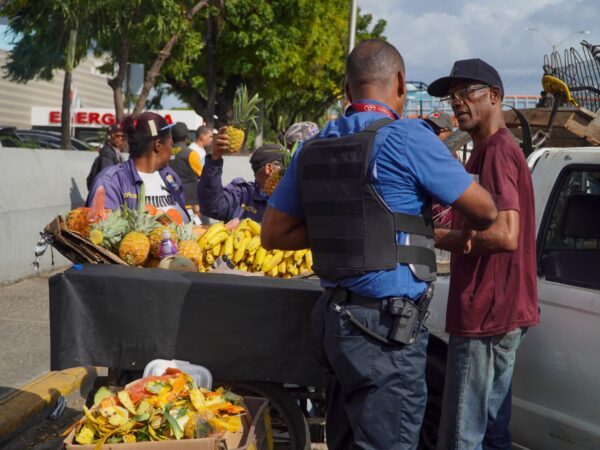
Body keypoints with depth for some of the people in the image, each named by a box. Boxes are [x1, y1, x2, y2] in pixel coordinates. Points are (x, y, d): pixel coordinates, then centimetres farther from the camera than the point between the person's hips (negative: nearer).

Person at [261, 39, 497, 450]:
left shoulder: (312, 150, 9)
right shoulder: (406, 138, -11)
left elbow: (273, 234, 13)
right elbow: (484, 211, -3)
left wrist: (340, 227, 10)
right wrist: (466, 232, 18)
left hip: (336, 316, 7)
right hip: (388, 325, -7)